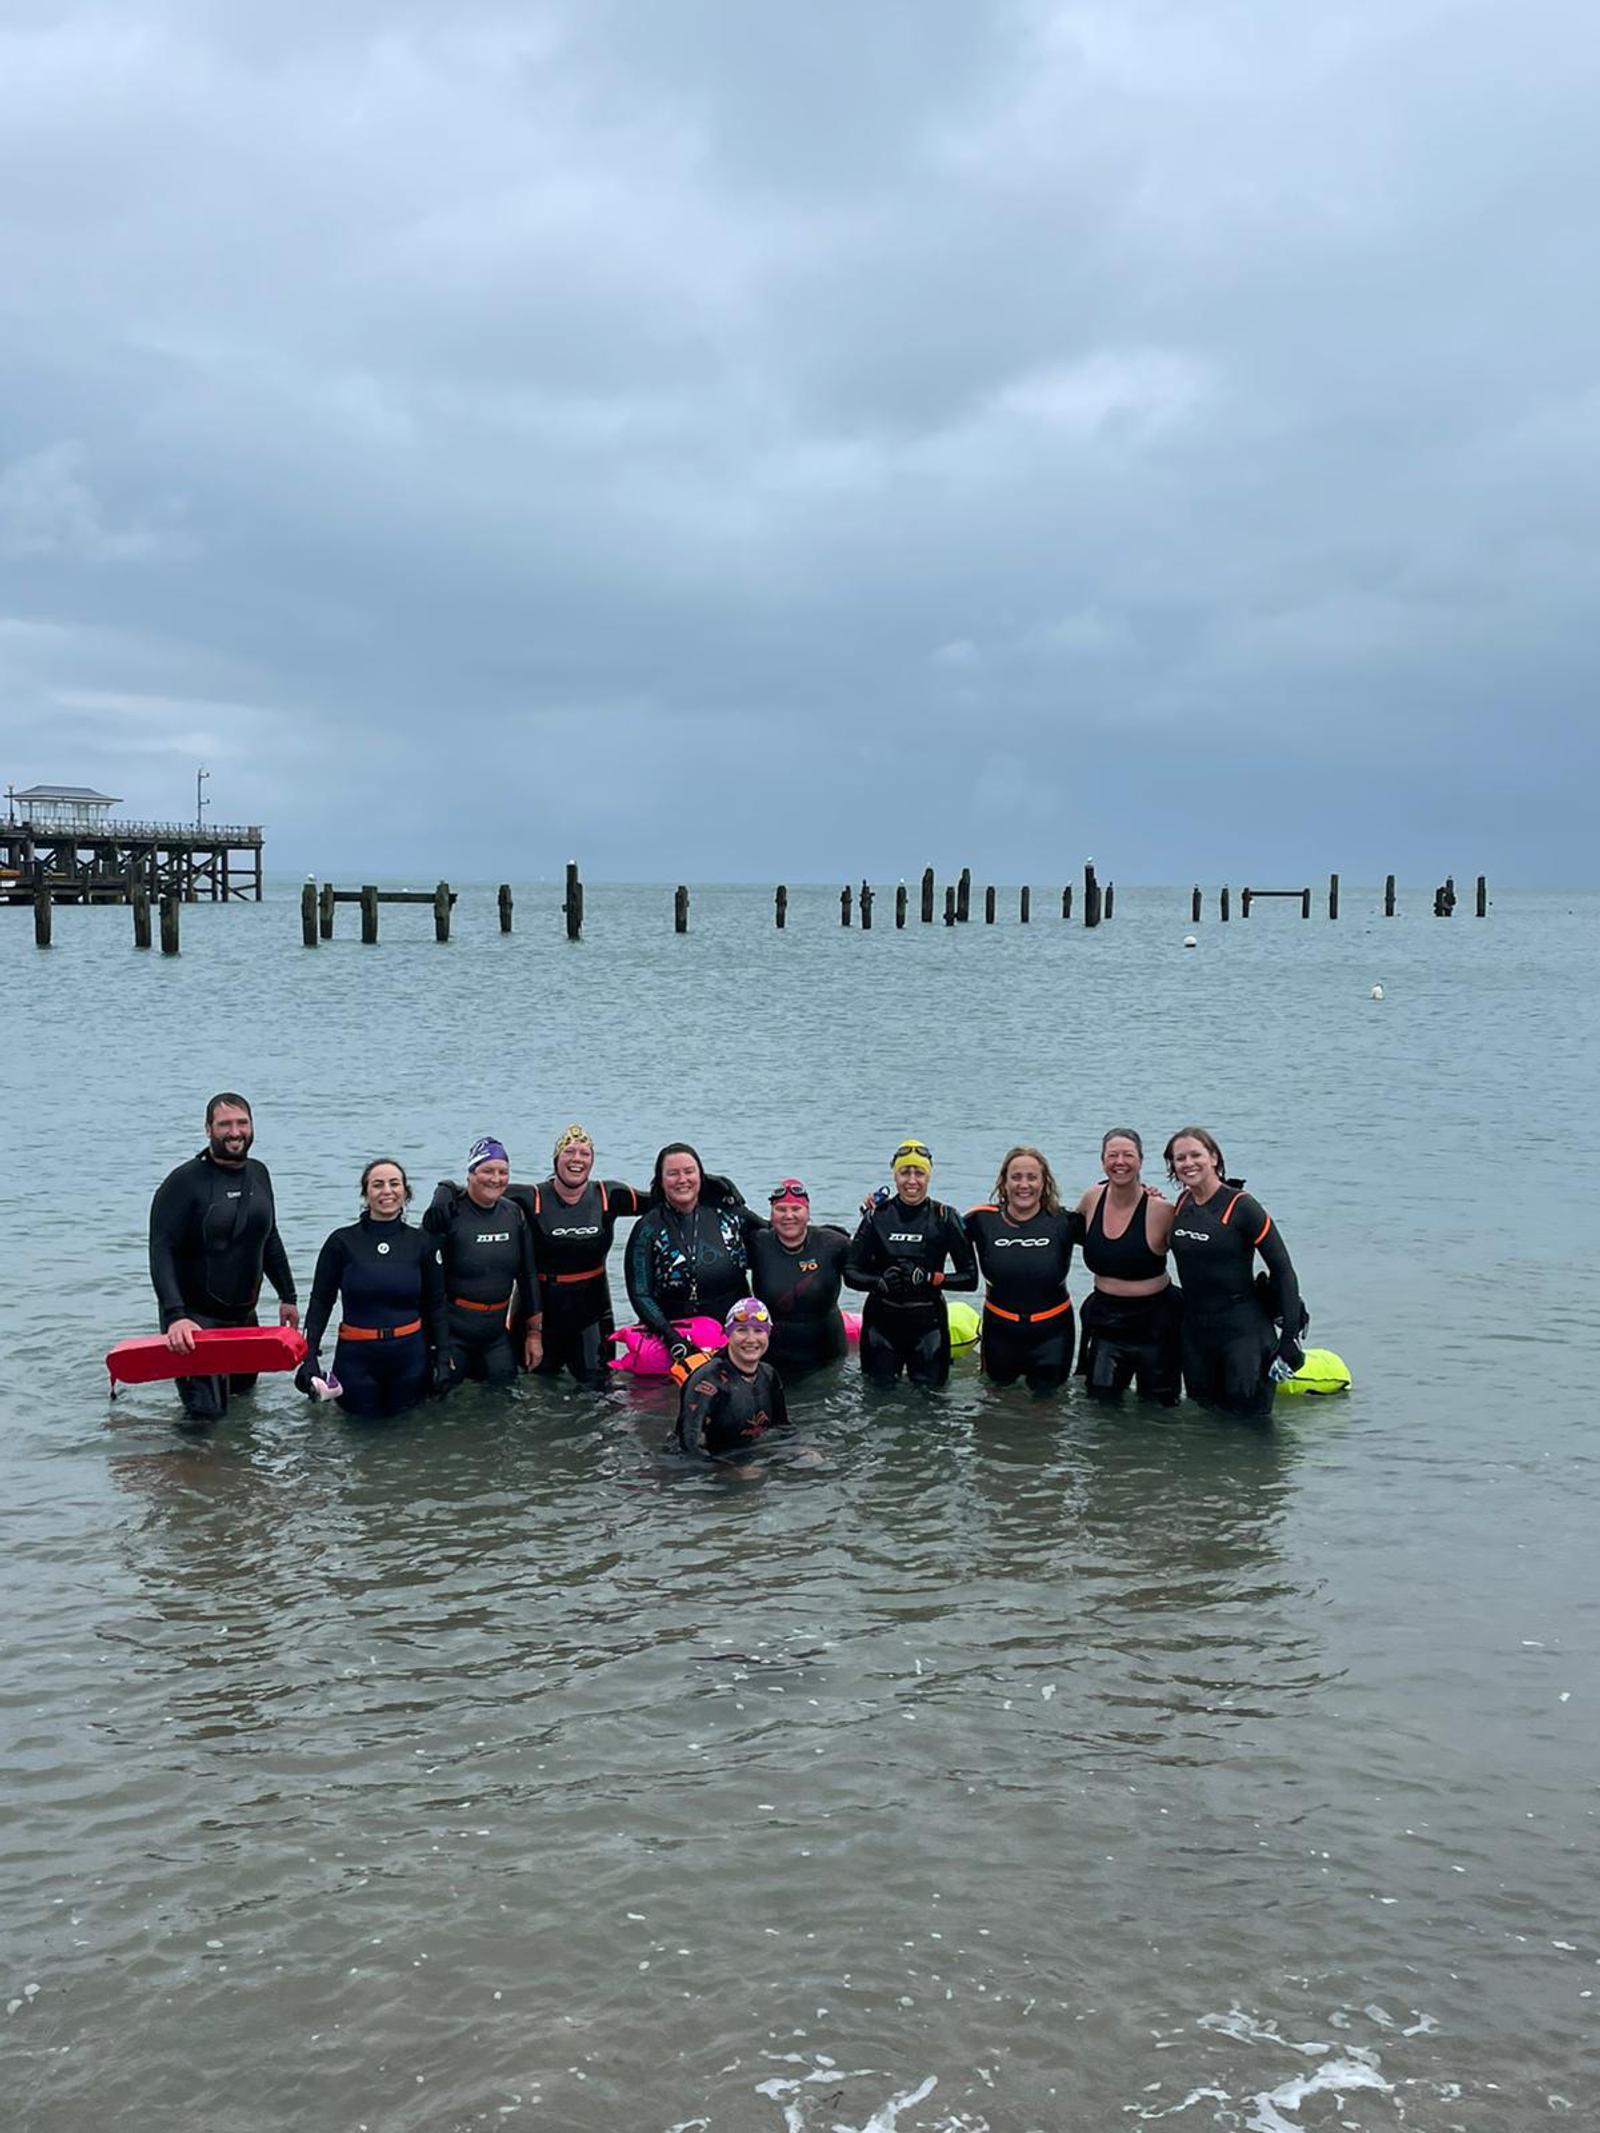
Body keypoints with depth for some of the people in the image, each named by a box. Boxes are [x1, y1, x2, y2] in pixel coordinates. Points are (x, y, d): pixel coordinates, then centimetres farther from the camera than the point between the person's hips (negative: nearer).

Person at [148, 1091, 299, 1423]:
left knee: (244, 1388, 19)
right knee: (205, 1412, -12)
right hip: (195, 1317, -7)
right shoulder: (185, 1181, -15)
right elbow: (161, 1252, -21)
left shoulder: (258, 1174, 6)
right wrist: (175, 1316, -32)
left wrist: (287, 1295, 16)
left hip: (244, 1315, 7)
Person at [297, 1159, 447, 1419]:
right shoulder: (342, 1242, -6)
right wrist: (309, 1356, -10)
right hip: (356, 1356, -1)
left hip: (410, 1355, 1)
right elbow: (320, 1302, -2)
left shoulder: (421, 1242, -1)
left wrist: (443, 1358, -2)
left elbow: (435, 1305, 3)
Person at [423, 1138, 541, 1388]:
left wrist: (533, 1332, 11)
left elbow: (528, 1276, 10)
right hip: (452, 1330, -4)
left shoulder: (515, 1215, 3)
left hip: (497, 1332, 5)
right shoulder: (450, 1213, -12)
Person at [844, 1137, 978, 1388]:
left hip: (928, 1322, -1)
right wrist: (880, 1282, -19)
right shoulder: (877, 1215, 0)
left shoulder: (944, 1217, -3)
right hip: (882, 1320, 1)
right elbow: (851, 1273, 0)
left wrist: (930, 1278, -18)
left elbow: (970, 1278, -4)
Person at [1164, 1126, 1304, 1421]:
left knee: (1249, 1418, -5)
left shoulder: (1241, 1206, -13)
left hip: (1243, 1327, -6)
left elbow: (1282, 1268, -12)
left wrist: (1290, 1335, -17)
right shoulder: (1182, 1203, 4)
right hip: (1195, 1328, 6)